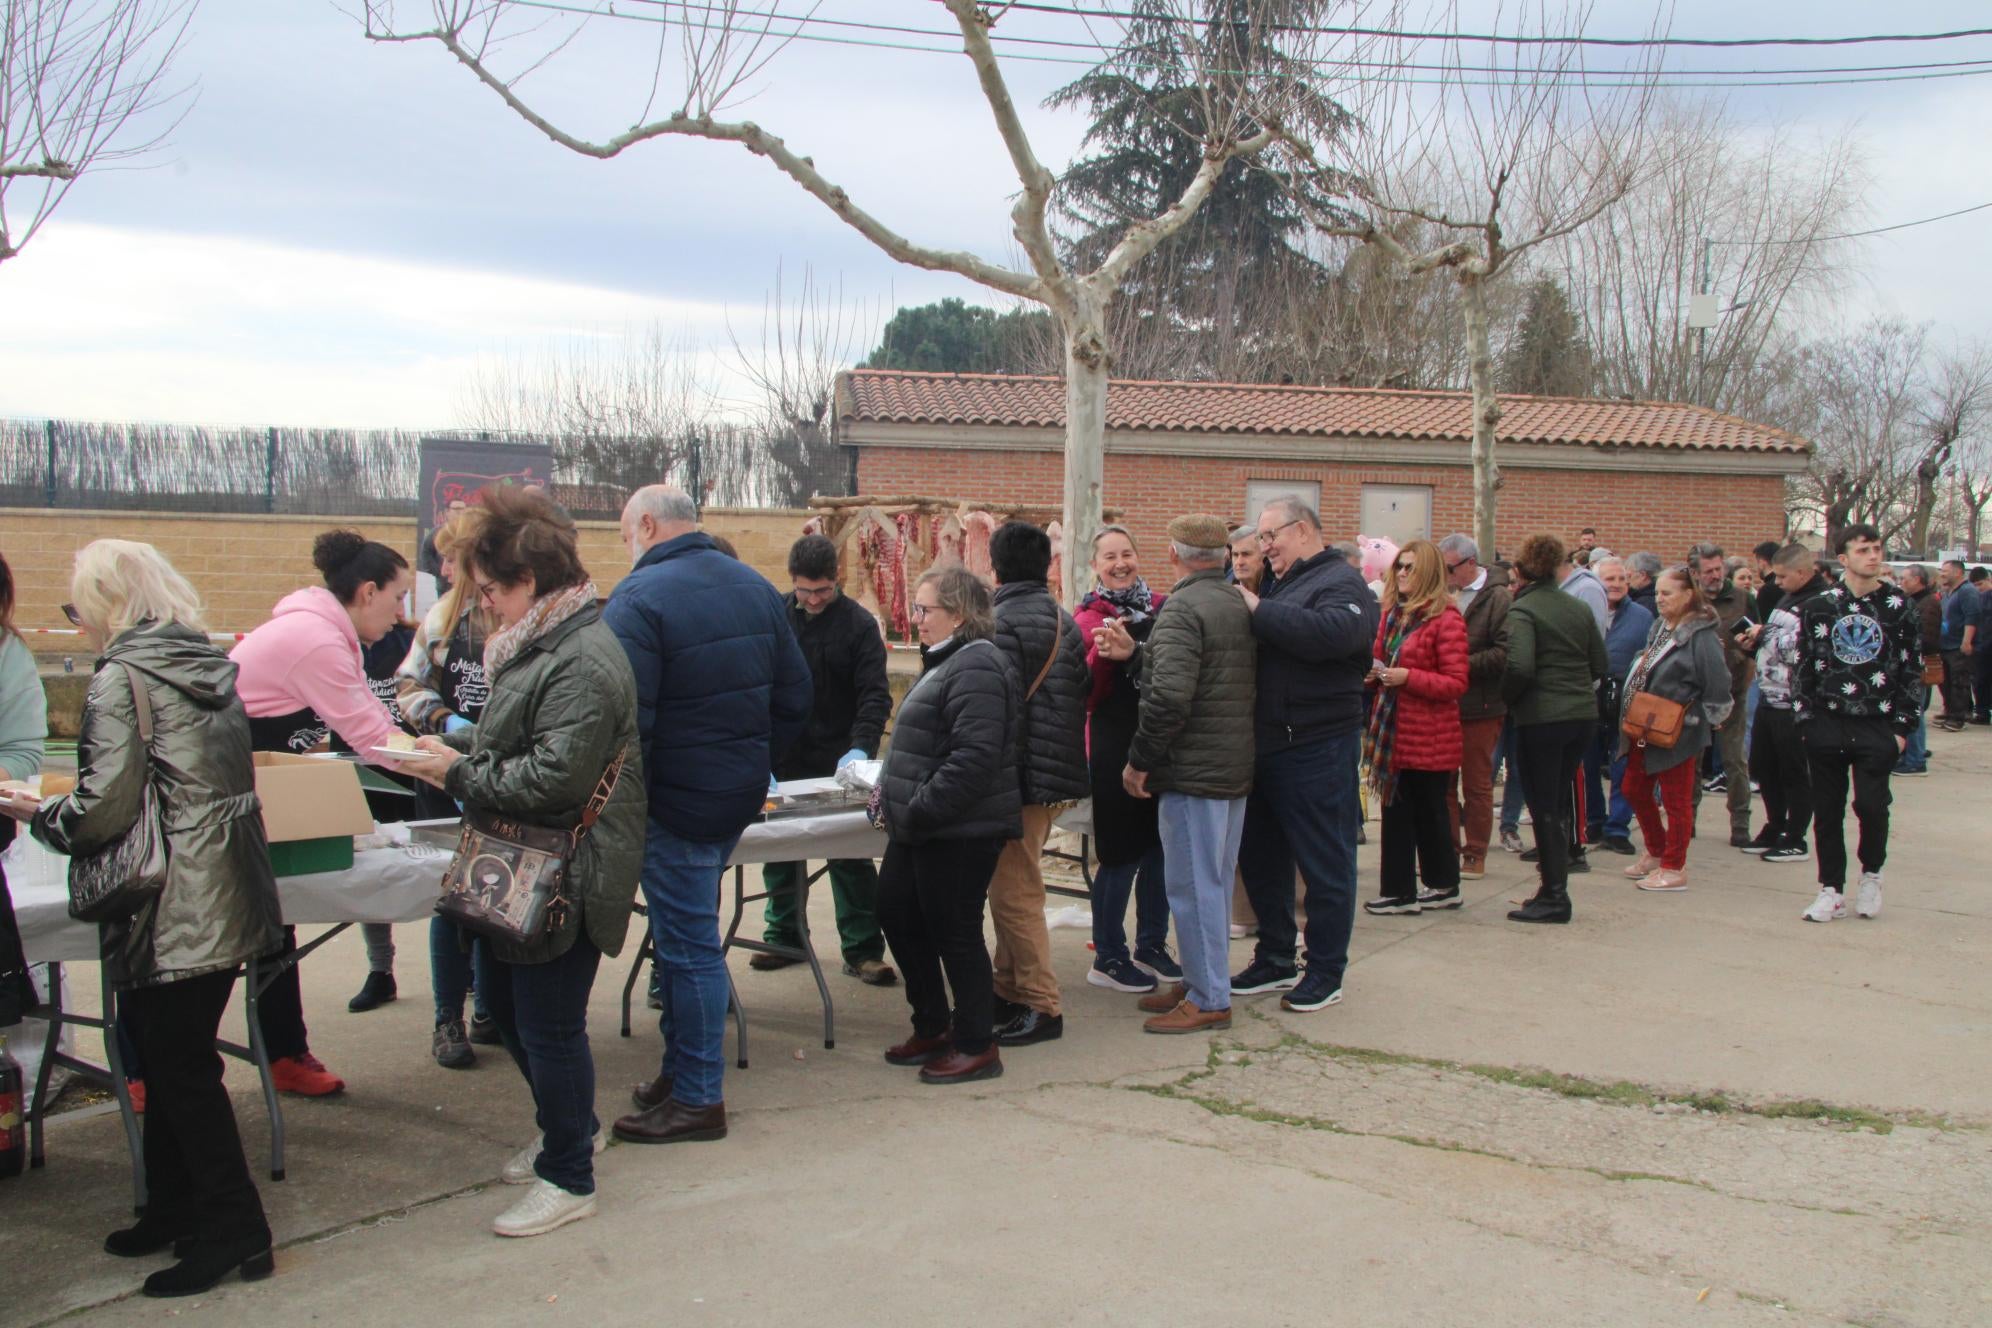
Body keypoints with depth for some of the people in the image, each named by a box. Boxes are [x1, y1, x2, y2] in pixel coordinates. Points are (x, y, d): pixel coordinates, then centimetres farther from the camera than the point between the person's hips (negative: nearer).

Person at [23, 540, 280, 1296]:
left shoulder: (121, 679, -13)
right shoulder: (210, 667, 11)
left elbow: (105, 807, -18)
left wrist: (42, 815, 2)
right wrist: (62, 810, 21)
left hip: (173, 913, -8)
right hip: (232, 899, 8)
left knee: (180, 1070, 2)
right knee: (173, 1058, 19)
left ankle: (234, 1229, 8)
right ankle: (175, 1211, 30)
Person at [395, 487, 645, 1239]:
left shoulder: (581, 662, -23)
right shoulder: (539, 644, 12)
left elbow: (554, 778, -28)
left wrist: (459, 773, -17)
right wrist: (449, 748, 4)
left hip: (566, 875, -11)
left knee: (549, 1023, 2)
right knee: (502, 1002, 22)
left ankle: (568, 1178, 19)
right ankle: (570, 1129, 41)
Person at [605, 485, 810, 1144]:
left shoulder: (638, 599, -17)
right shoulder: (755, 588, 7)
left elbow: (625, 718, -23)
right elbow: (793, 696, 10)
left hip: (677, 801, -8)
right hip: (742, 793, 8)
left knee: (687, 946, 1)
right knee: (686, 934, 19)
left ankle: (697, 1098, 10)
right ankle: (680, 1071, 28)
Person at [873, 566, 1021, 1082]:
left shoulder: (976, 667, -19)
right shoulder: (946, 662, 16)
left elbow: (973, 758, -28)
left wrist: (917, 810, -23)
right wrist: (892, 790, 11)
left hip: (959, 832, -11)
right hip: (921, 827, 11)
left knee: (954, 932, 0)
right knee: (897, 914, 16)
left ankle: (977, 1046, 15)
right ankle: (933, 1028, 30)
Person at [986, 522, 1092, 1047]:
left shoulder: (1003, 623, -15)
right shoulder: (1064, 621, 12)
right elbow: (1083, 692, 17)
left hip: (1021, 779, -9)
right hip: (1060, 775, 9)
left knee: (1014, 894, -3)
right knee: (1015, 888, 18)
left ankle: (1041, 1007, 0)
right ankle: (1011, 989, 25)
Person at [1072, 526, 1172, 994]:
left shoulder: (1161, 606, 7)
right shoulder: (1088, 618, -3)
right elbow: (1085, 694, -10)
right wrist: (1103, 651, -25)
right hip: (1116, 747, -4)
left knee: (1159, 846, 11)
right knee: (1123, 853, 0)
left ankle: (1151, 942, 27)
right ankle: (1107, 959, 11)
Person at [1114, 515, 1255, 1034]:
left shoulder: (1182, 608, -16)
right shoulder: (1243, 604, 12)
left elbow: (1169, 695, -25)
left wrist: (1139, 760, -14)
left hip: (1193, 771, -9)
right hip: (1237, 767, 9)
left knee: (1192, 884, -2)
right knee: (1215, 881, 16)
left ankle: (1208, 1000, 3)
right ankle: (1202, 981, 27)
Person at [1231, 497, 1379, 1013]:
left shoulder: (1341, 582, -10)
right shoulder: (1280, 585, 17)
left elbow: (1332, 633, -30)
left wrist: (1259, 610, -22)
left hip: (1316, 751, -9)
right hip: (1266, 747, 9)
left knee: (1325, 864, 3)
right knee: (1261, 858, 16)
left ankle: (1326, 973, 14)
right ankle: (1275, 961, 29)